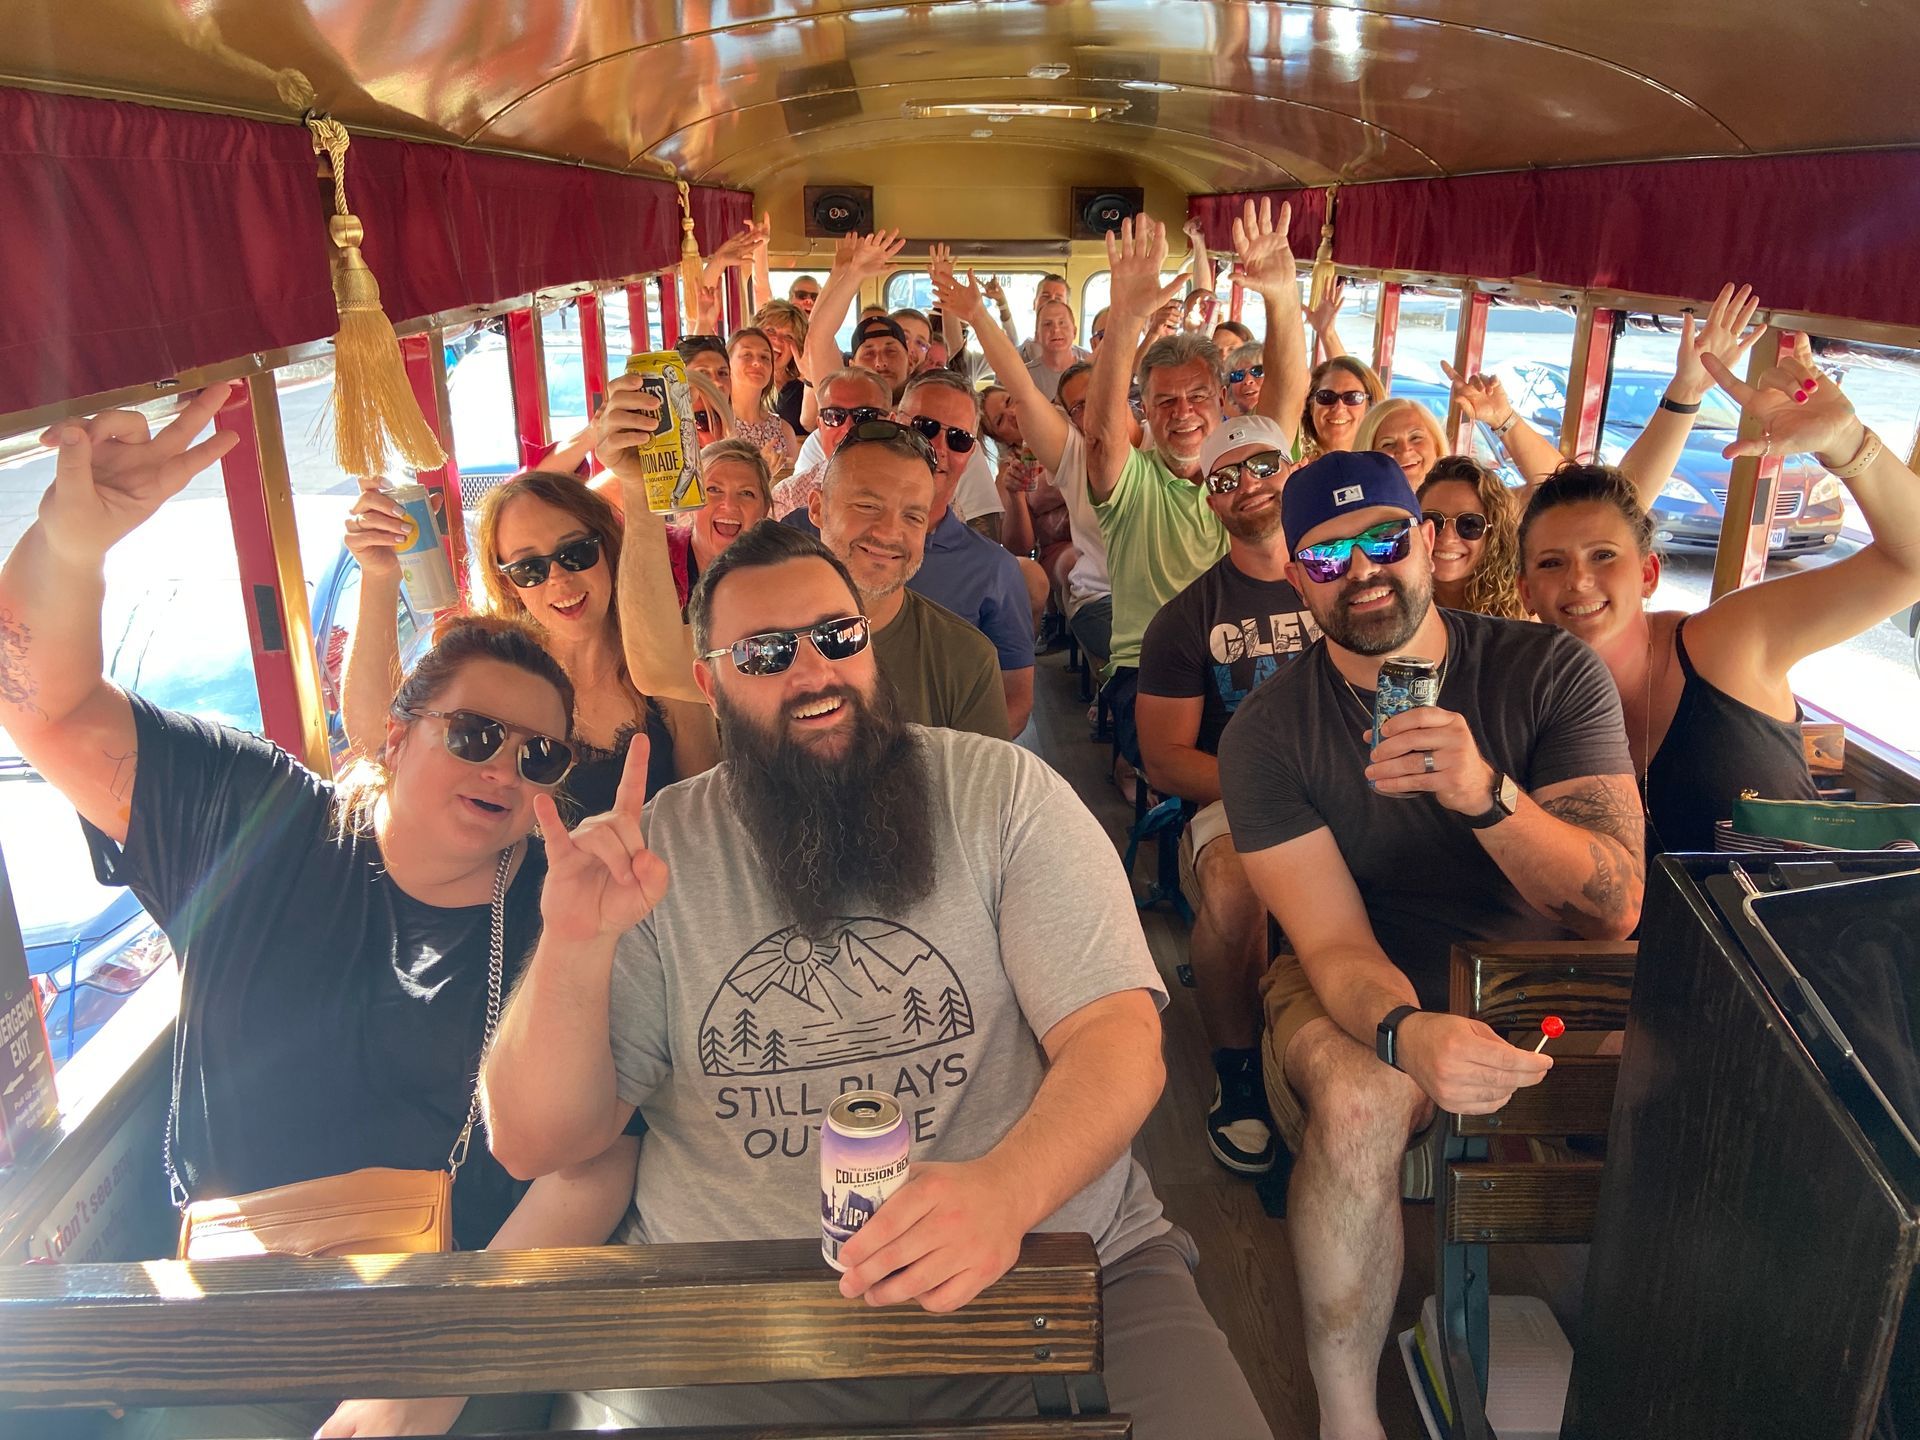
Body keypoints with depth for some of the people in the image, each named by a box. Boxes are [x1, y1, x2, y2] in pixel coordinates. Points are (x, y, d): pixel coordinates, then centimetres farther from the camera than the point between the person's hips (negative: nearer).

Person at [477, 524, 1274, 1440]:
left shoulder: (1002, 792, 1)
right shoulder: (655, 850, 3)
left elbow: (1118, 1038, -8)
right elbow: (534, 1143, 2)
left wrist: (1004, 1190, -27)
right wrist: (576, 945, -16)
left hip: (1043, 1268, -1)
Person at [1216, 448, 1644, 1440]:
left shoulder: (1550, 672, -7)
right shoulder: (1267, 733, -9)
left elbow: (1614, 910, -15)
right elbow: (1337, 945, -16)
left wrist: (1487, 795, -33)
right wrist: (1407, 1033, -39)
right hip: (1364, 992, -1)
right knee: (1361, 1102, -34)